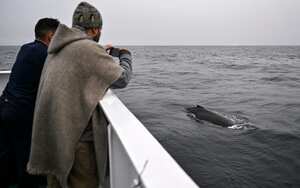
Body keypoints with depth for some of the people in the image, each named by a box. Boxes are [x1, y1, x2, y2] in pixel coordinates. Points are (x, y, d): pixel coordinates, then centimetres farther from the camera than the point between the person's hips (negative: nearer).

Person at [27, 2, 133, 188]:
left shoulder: (58, 48, 11)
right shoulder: (89, 48, -16)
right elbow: (122, 79, -8)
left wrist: (104, 54, 19)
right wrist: (126, 55, 10)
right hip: (76, 139, -9)